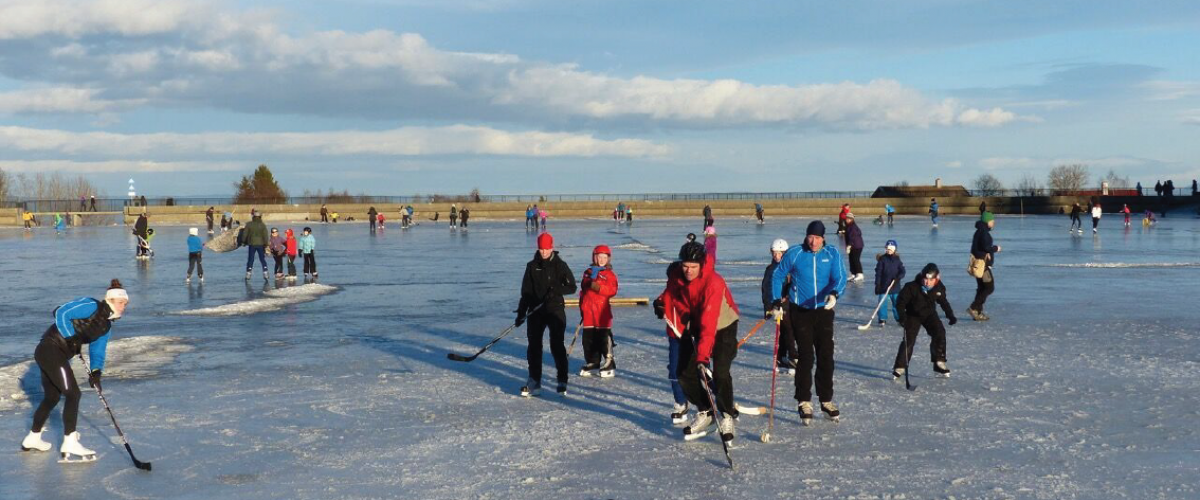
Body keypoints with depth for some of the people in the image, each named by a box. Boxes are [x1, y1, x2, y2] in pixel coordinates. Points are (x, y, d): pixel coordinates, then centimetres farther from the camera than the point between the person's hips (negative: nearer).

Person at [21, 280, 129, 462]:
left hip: (56, 355, 10)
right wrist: (71, 337, -18)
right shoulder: (92, 306, -13)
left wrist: (96, 372, -5)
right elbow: (61, 313, -19)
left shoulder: (106, 327, 13)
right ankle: (69, 446, -10)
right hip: (51, 349, -10)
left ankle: (32, 439, 36)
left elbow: (97, 351, 11)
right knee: (73, 394, -10)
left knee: (52, 397, 20)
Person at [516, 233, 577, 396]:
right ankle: (534, 380, 11)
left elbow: (572, 287, -3)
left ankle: (562, 381, 1)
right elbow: (525, 291, 7)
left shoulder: (560, 265, -1)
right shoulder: (532, 266, 6)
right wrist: (521, 312, 2)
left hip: (555, 309, -3)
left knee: (557, 345, -7)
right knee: (534, 346, 3)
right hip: (536, 310, 3)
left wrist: (556, 290, -20)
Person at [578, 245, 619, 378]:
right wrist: (582, 308, 19)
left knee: (604, 338, -6)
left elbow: (612, 290, -12)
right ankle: (592, 363, 19)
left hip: (603, 311, -5)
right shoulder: (588, 273, 15)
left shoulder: (610, 274, 0)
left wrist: (598, 287, -25)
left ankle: (609, 364, 1)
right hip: (588, 311, 5)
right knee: (588, 338, 8)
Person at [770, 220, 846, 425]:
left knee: (826, 356, 8)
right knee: (806, 357, -5)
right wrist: (776, 301, -5)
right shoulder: (794, 253, -6)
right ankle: (804, 402, 6)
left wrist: (834, 293, -31)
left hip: (824, 311, 2)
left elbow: (840, 277, -11)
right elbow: (778, 276, 3)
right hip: (800, 311, -2)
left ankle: (826, 400, 22)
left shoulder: (832, 253, -2)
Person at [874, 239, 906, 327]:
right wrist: (877, 284, -11)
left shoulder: (897, 259, 5)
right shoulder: (882, 259, -3)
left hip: (895, 287, 2)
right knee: (882, 303, -3)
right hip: (883, 286, -2)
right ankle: (882, 319, 6)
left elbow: (902, 271, 2)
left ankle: (900, 318, 19)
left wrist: (898, 278, -19)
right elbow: (878, 273, -5)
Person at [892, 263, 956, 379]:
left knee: (939, 333, -14)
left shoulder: (939, 288, -13)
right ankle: (900, 367, -3)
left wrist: (950, 315, 1)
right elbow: (901, 300, -19)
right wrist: (901, 315, -31)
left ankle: (939, 363, -2)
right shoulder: (912, 287, -26)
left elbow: (943, 302, 5)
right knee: (909, 340, -11)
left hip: (930, 314, 3)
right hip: (913, 315, -3)